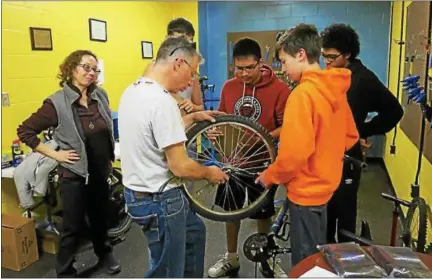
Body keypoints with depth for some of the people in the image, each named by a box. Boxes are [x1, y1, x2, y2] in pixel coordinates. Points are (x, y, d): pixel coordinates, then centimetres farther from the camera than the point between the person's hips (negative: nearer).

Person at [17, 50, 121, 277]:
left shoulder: (101, 95, -1)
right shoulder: (57, 103, -16)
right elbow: (25, 131, -11)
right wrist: (54, 154, -13)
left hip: (101, 171, 5)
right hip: (75, 174, -5)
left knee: (100, 218, 22)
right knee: (73, 227, 7)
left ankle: (104, 254, 45)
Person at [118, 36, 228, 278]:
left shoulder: (132, 91, 4)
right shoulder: (162, 101, -27)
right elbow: (181, 167, -25)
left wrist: (193, 118, 15)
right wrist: (209, 173, -6)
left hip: (139, 192, 10)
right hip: (160, 200, -10)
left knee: (195, 231, 30)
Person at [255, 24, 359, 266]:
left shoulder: (302, 94, -23)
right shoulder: (336, 89, 3)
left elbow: (294, 153, -26)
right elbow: (350, 137, 13)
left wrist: (270, 176, -10)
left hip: (306, 190, -9)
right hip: (324, 185, 9)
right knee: (317, 255, 25)